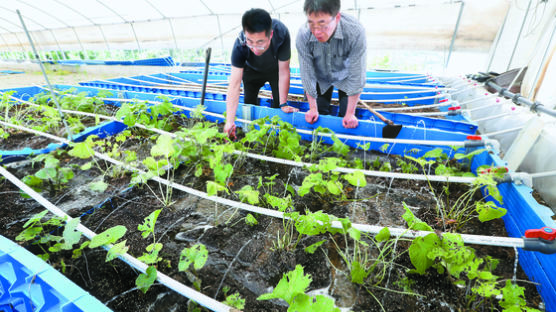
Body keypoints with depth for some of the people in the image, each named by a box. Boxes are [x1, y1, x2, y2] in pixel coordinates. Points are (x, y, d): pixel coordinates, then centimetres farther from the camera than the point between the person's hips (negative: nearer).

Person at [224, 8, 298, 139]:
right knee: (249, 102, 6)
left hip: (275, 68, 0)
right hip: (252, 70, 1)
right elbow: (234, 84, -39)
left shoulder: (281, 33, -41)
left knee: (278, 102, -5)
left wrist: (283, 105, -26)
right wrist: (230, 122, -43)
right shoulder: (240, 45, -39)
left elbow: (284, 71, -30)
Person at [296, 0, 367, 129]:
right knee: (319, 115, 4)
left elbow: (357, 76, -30)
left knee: (348, 120, -1)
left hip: (344, 77, -1)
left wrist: (350, 114, -23)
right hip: (320, 79, 1)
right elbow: (307, 75, -22)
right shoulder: (303, 35, -31)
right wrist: (313, 108, -14)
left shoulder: (355, 32, -37)